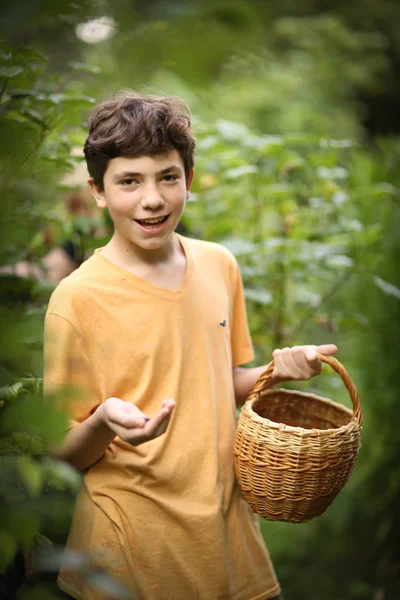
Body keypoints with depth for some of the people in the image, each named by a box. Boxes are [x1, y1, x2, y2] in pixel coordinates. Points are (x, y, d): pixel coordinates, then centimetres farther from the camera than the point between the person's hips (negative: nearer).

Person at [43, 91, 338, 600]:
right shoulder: (78, 299, -16)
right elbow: (63, 456, -10)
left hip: (226, 520, 5)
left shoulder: (219, 266, 0)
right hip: (135, 548, -4)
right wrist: (103, 423, -31)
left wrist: (278, 369, -6)